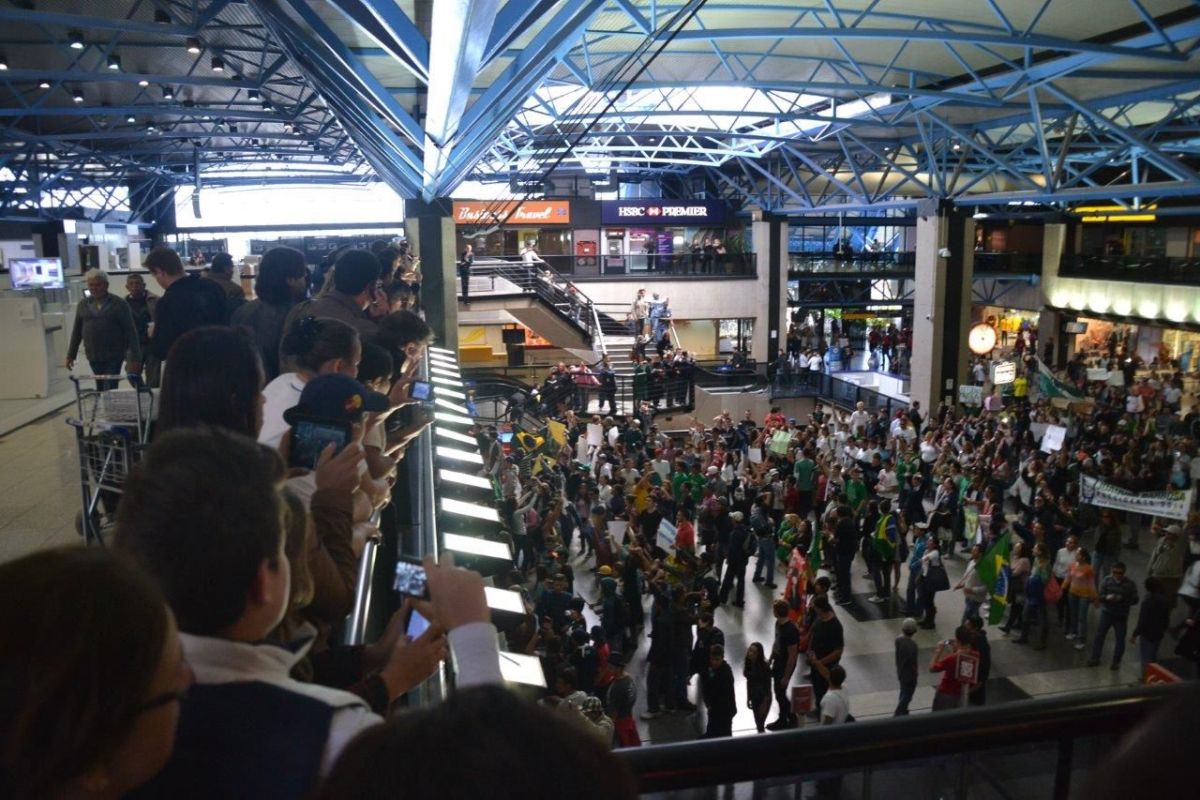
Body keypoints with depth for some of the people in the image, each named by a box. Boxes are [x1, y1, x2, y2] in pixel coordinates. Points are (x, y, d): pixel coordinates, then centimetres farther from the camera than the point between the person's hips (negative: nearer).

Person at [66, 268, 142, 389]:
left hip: (113, 357, -4)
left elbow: (130, 331, -9)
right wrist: (71, 355, 12)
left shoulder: (119, 304, -6)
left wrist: (134, 358, -14)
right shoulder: (83, 304, 8)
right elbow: (77, 331, 14)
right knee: (101, 389, 10)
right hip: (93, 357, 4)